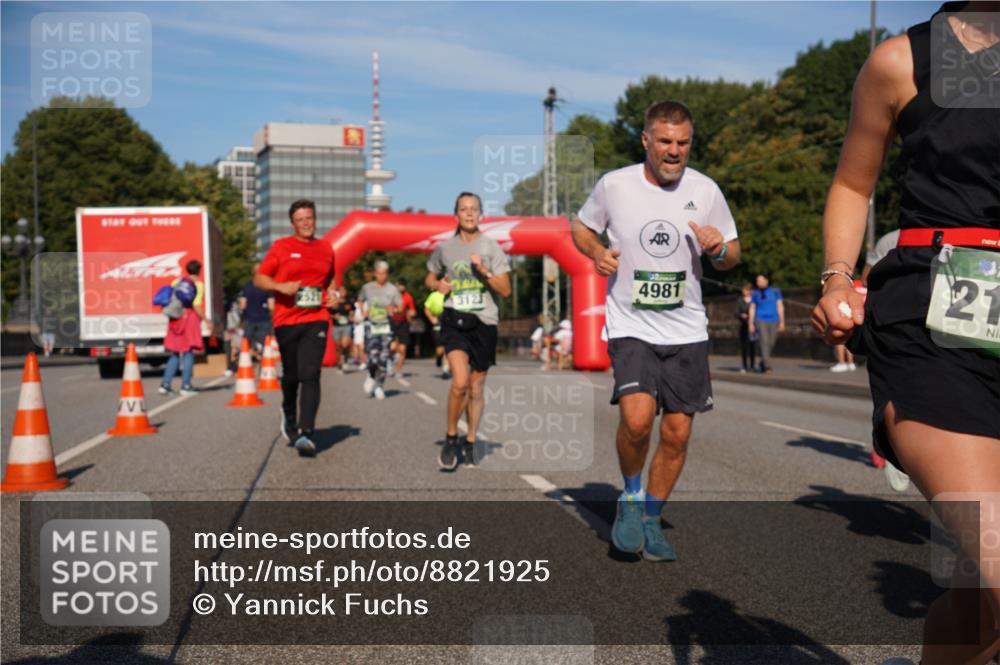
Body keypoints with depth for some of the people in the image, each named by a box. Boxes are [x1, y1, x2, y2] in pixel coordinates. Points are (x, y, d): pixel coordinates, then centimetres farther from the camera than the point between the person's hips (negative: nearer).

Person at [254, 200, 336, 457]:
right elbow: (259, 278, 3)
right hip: (286, 321, -1)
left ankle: (306, 433, -17)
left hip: (316, 320, 1)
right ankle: (288, 414, 40)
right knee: (291, 376, 10)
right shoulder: (281, 247, 3)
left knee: (310, 375, -13)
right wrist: (280, 286, -15)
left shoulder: (326, 249, 12)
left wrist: (333, 294, 8)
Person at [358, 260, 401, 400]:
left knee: (384, 358, -4)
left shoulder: (392, 289, 1)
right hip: (371, 326, 0)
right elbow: (360, 301, 22)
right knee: (373, 356, -13)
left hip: (386, 326, 0)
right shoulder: (367, 288, 5)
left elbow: (400, 306, 3)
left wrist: (394, 309, -18)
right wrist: (363, 311, 5)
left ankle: (379, 386, 13)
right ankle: (371, 377, 18)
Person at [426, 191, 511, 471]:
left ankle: (470, 445, 24)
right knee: (460, 382, -19)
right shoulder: (445, 248, 7)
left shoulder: (491, 247, 2)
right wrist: (438, 285, 0)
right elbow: (430, 278, 22)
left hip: (484, 322, 0)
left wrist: (484, 272, -16)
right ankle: (450, 439, 0)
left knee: (476, 388, 8)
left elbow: (505, 290, -1)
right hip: (454, 321, 0)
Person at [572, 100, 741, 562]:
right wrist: (597, 252, -7)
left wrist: (719, 249, -12)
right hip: (630, 325, -2)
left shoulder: (705, 191, 1)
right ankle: (631, 497, 7)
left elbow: (731, 257, 11)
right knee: (637, 417, -22)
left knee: (677, 432, 4)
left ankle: (651, 519, 25)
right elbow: (581, 226, 14)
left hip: (687, 329, 3)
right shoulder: (614, 185, -4)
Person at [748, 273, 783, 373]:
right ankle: (767, 366, -19)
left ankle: (763, 363, 24)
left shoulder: (775, 291, 4)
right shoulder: (755, 293, 6)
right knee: (764, 342, -16)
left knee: (771, 344, 4)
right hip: (760, 320, -1)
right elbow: (752, 308, 9)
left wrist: (782, 321, -2)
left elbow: (780, 306, 4)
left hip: (773, 321, 1)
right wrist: (751, 323, 3)